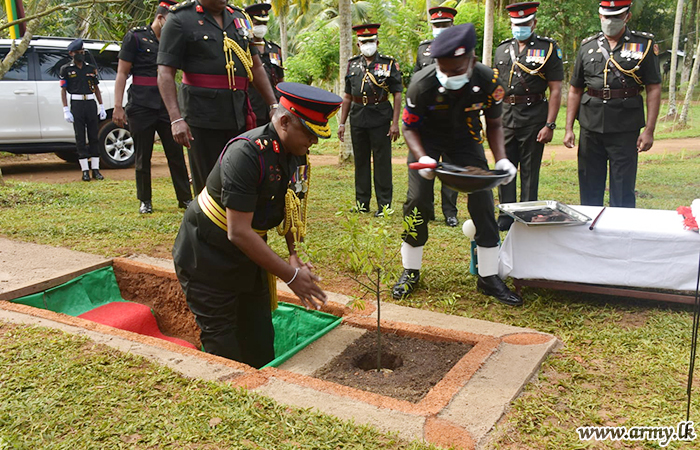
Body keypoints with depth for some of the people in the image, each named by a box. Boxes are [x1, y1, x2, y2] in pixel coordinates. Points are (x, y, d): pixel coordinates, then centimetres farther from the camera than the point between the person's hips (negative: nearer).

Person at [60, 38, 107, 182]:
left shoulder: (91, 68, 13)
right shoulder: (66, 69, 4)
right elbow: (63, 90, 1)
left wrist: (102, 106, 9)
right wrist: (66, 110, -7)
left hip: (91, 104, 3)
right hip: (76, 104, -3)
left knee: (94, 136, 2)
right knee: (80, 137, -1)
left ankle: (95, 169, 7)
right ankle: (85, 170, 3)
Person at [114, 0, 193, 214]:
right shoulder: (135, 36, -1)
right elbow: (122, 73, -4)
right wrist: (118, 106, -11)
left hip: (167, 106, 4)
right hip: (141, 106, -4)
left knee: (176, 153, 2)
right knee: (143, 156, 4)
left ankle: (185, 197, 11)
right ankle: (145, 201, 16)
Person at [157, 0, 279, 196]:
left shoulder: (240, 18, 14)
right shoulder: (181, 19, -2)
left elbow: (256, 67, 19)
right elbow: (165, 73, -8)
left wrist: (274, 105, 12)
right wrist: (176, 119, -19)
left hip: (239, 115, 5)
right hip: (203, 118, -5)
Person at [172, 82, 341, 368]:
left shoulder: (296, 154, -4)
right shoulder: (247, 154, -30)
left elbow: (292, 207, 11)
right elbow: (239, 232, -31)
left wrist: (294, 255, -4)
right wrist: (291, 276, -26)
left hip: (247, 255, 8)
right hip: (207, 257, -7)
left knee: (260, 339, 12)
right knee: (223, 346, -2)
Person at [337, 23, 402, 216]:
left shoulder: (389, 64, 0)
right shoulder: (353, 65, 11)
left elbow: (397, 95, -3)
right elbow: (347, 96, 15)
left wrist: (395, 122, -11)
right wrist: (342, 123, 10)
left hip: (380, 118, -4)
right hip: (358, 119, 4)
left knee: (382, 162, -1)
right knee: (360, 161, 10)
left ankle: (384, 204, 8)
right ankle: (362, 203, 20)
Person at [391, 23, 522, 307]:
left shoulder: (488, 82, -24)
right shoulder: (422, 84, -30)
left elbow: (494, 124, -7)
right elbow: (409, 127, -16)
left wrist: (501, 159, -23)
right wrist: (423, 158, -34)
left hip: (465, 137, 2)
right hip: (428, 137, -1)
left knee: (482, 202, -7)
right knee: (417, 200, -10)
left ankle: (489, 278, 7)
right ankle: (410, 272, 9)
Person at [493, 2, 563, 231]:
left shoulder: (548, 48, -2)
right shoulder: (502, 49, 12)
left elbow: (556, 90, -6)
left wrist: (550, 125, -12)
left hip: (533, 119, -4)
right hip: (505, 119, 4)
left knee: (530, 173, 2)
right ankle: (506, 218, 19)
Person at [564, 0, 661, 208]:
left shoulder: (644, 45, 2)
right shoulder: (587, 46, 10)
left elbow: (654, 89, -1)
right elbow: (575, 90, 12)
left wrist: (649, 130, -9)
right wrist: (569, 128, 6)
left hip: (625, 128, -3)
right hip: (590, 126, 3)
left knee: (623, 192, 2)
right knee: (589, 189, 10)